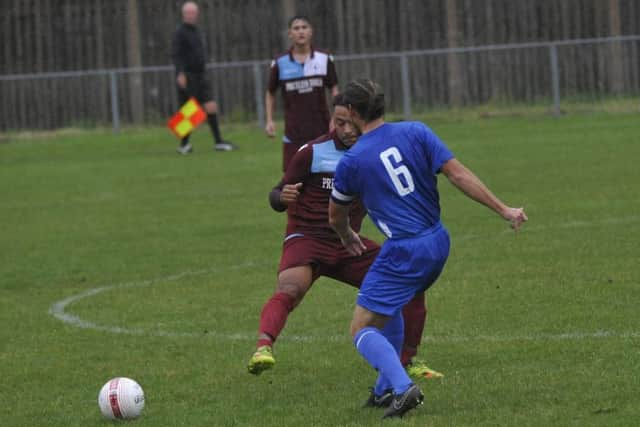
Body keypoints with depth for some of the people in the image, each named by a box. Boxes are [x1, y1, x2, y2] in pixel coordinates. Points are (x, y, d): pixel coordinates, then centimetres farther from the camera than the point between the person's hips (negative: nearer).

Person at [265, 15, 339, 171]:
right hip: (294, 133, -1)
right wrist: (269, 121, -1)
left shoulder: (324, 59, 1)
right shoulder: (279, 63, -1)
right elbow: (270, 93, 12)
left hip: (322, 131, 1)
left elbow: (334, 90, 8)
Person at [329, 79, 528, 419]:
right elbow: (458, 175, -6)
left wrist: (347, 237, 36)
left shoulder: (351, 162, -5)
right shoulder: (415, 132, 1)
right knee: (389, 308, 29)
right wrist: (504, 210, -2)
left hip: (403, 252, -6)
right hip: (438, 244, 6)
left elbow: (336, 216, 13)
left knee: (362, 330, -1)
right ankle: (388, 387, 27)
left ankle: (403, 388, -24)